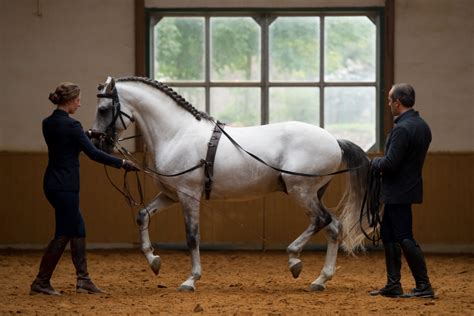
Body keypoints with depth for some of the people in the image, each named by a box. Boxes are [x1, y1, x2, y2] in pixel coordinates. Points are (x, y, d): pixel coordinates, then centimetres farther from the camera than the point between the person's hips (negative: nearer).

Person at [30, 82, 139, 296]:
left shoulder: (48, 123, 8)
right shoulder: (70, 125, -17)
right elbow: (93, 154, -17)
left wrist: (89, 134, 32)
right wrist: (122, 163, -11)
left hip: (53, 183, 9)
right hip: (65, 186, -9)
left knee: (78, 230, 14)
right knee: (62, 235, -2)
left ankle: (83, 280, 13)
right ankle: (40, 283, 2)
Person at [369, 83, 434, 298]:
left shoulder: (402, 129, -22)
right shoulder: (422, 126, 9)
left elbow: (390, 163, -24)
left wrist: (375, 163, -3)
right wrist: (382, 164, 14)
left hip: (398, 191, -10)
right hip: (411, 183, 10)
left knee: (404, 238, -6)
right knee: (388, 235, 17)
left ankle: (424, 286, -3)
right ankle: (393, 285, 21)